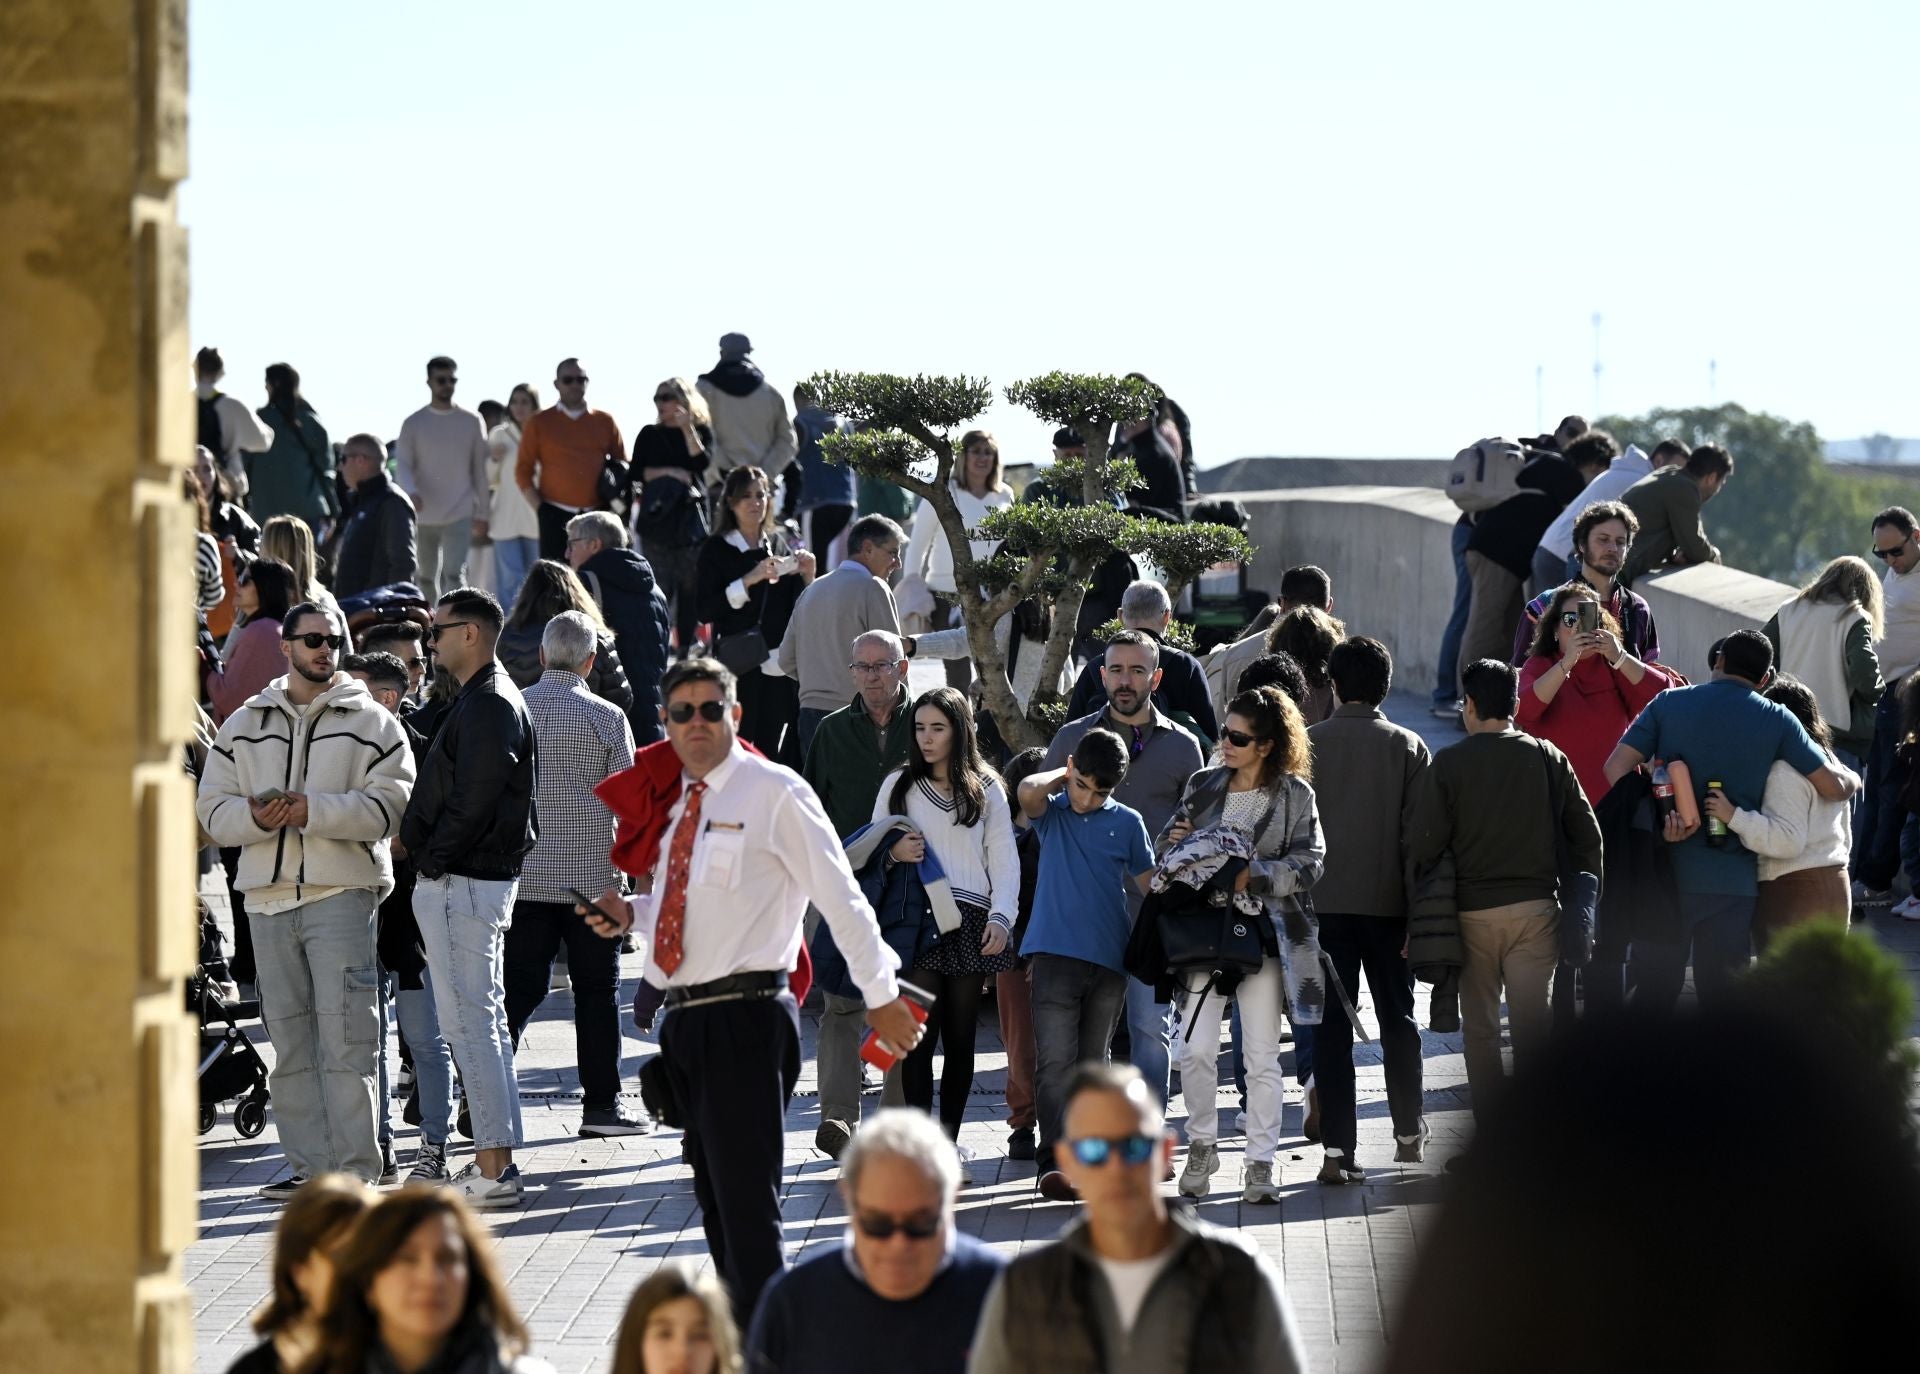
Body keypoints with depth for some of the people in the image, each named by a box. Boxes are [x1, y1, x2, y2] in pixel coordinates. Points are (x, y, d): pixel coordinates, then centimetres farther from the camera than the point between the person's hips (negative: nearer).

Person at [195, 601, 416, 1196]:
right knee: (289, 1038, 7)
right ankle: (309, 1163, 13)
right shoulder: (243, 726, 16)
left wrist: (314, 810, -17)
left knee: (344, 1036, -9)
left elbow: (387, 805, -7)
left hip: (342, 890, -4)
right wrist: (255, 816, -11)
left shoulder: (371, 723, 5)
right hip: (268, 895, 4)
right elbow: (212, 808, 10)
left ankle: (357, 1169, -9)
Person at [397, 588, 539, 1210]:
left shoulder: (489, 705, -16)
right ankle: (496, 1161, 18)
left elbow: (473, 802, -21)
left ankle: (493, 1172, -9)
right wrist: (415, 834, 9)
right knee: (483, 1019, 13)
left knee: (470, 1020, -9)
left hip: (461, 882, -11)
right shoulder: (488, 698, 17)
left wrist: (429, 856, -11)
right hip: (481, 879, 11)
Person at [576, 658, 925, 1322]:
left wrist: (881, 994, -3)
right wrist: (628, 914, 6)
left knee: (745, 1202, -11)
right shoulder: (675, 802, 15)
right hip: (685, 1020, 8)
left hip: (745, 1020, -8)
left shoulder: (774, 793, -6)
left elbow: (841, 898, -5)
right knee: (716, 1201, 15)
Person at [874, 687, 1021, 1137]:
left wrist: (1000, 917, -4)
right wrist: (893, 852, -7)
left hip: (971, 923, 1)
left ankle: (949, 1138, 9)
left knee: (960, 1037, 3)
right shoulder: (899, 785, 10)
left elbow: (1004, 858, 8)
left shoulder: (985, 789, 10)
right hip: (917, 919, -1)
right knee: (920, 1036, -9)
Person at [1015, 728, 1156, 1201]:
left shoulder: (1127, 823, 8)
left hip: (1109, 962, 3)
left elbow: (1150, 887, 13)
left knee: (1091, 1065, 10)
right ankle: (1053, 1161, -19)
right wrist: (1062, 776, -2)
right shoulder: (1052, 812, 4)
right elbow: (1028, 792, -19)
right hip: (1055, 954, -2)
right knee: (1055, 1064, -12)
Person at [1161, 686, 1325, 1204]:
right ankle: (1201, 1146, 16)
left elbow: (1309, 863, -7)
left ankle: (1260, 1163, 10)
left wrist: (1255, 876, -20)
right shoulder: (1203, 787, 10)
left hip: (1264, 930, -2)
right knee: (1196, 1049, -4)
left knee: (1262, 1056, 2)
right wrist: (1175, 845, -9)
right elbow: (1164, 849, 15)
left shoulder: (1295, 795, 0)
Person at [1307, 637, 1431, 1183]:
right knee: (1398, 1019, 16)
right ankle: (1409, 1133, 26)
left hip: (1324, 903, -1)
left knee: (1331, 1026, 0)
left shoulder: (1308, 744, -2)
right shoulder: (1408, 748, -1)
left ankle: (1338, 1148, -7)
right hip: (1388, 904, 1)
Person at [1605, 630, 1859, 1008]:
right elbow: (1834, 786, 1)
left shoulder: (1669, 704, 3)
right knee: (1722, 1000, 6)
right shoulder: (1776, 720, 0)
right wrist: (1851, 777, 23)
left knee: (1652, 994, 9)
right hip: (1732, 884, -1)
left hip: (1666, 874, 1)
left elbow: (1617, 767, -5)